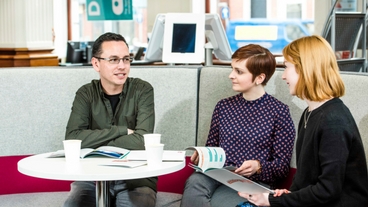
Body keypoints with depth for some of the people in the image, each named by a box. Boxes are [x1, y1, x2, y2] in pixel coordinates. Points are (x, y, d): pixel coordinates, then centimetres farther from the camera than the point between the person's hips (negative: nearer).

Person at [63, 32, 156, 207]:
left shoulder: (142, 90, -3)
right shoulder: (86, 94, 3)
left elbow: (141, 140, -16)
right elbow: (73, 138, -13)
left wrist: (95, 142, -10)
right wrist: (121, 131, -15)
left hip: (136, 177, -1)